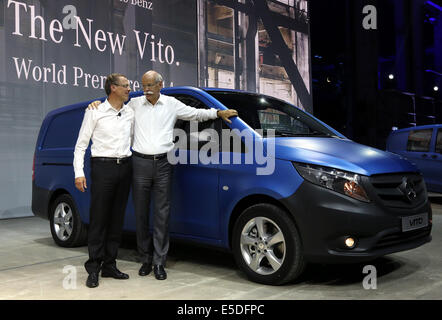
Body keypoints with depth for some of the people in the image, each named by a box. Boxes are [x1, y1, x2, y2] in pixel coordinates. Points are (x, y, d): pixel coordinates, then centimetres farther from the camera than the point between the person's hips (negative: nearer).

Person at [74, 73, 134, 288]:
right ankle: (94, 268, 2)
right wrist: (79, 172, -9)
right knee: (98, 218, -4)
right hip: (103, 167, -5)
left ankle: (109, 265, 16)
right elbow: (81, 145, 0)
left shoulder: (130, 113, 13)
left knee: (117, 218, 7)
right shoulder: (95, 112, 1)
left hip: (125, 167, 5)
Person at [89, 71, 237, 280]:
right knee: (141, 213, 4)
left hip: (163, 163, -1)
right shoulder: (134, 104, 11)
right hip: (140, 163, 1)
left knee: (162, 214, -2)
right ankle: (146, 259, 16)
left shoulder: (172, 104, 10)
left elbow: (196, 114, 18)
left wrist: (219, 113, 12)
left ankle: (159, 262, 5)